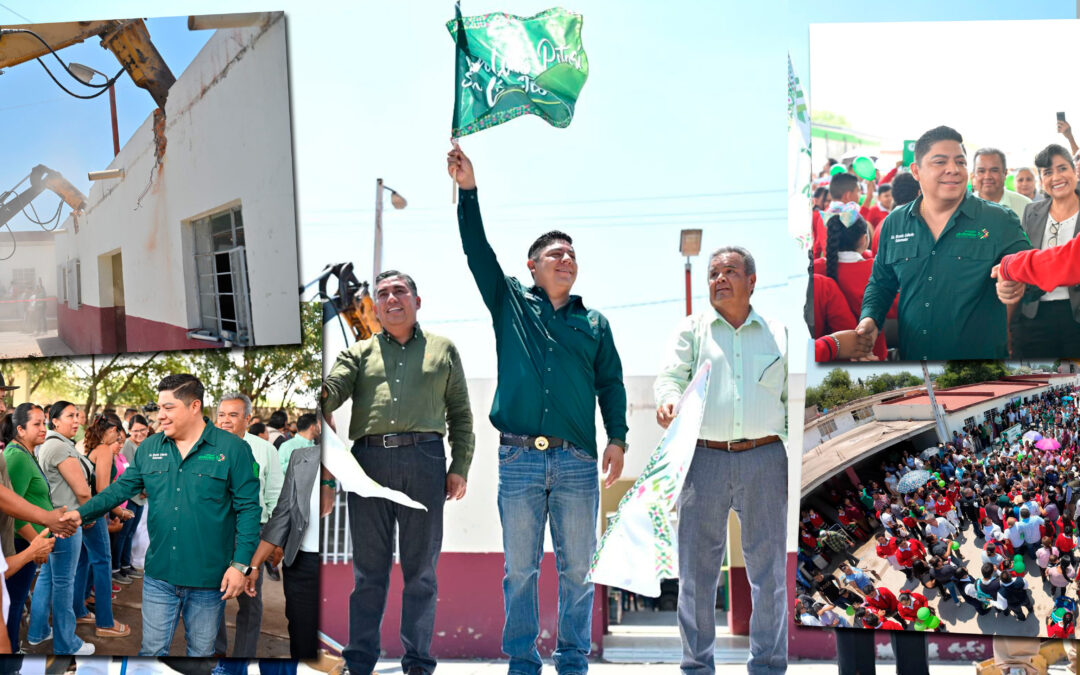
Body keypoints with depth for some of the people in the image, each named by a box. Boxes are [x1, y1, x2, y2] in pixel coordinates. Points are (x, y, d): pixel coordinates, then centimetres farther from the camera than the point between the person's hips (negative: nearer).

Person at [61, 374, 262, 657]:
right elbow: (119, 489, 11)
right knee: (152, 650, 7)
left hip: (208, 581, -3)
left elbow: (249, 509, -8)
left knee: (202, 652, 10)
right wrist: (81, 513, -3)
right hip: (159, 576, 3)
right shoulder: (149, 449, 7)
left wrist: (241, 564, -14)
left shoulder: (232, 449, -7)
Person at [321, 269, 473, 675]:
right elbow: (330, 391, 1)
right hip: (369, 459, 1)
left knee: (420, 569, 2)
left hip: (424, 459, -1)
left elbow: (460, 414, 14)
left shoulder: (442, 350, 17)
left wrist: (459, 467, 4)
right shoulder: (360, 353, 18)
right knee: (368, 569, 3)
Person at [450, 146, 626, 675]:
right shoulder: (511, 303, 12)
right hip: (519, 458, -1)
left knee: (577, 568, 4)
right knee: (519, 568, 2)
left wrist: (618, 438, 1)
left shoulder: (594, 324, 17)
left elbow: (611, 383, 14)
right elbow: (478, 251, 4)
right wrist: (468, 192, -6)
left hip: (577, 462, 1)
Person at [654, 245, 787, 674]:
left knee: (768, 568, 2)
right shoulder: (692, 329, 12)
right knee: (696, 569, 1)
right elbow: (671, 375, 2)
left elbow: (791, 400, 16)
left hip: (765, 461, 1)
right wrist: (667, 400, -22)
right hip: (704, 459, 0)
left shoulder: (778, 334, 14)